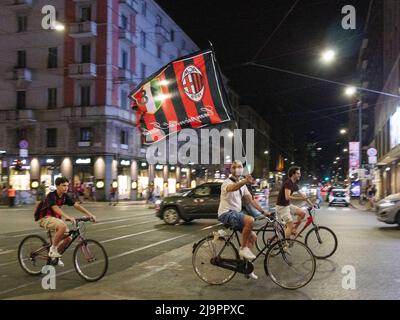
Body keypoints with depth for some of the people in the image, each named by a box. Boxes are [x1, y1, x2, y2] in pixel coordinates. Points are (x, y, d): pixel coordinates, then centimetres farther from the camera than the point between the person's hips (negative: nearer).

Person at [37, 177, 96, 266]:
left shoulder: (65, 196, 2)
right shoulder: (51, 195, -19)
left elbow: (77, 206, -1)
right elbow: (55, 208, -35)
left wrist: (90, 215, -12)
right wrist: (68, 217, -50)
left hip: (56, 218, 7)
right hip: (45, 218, -7)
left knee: (68, 238, -6)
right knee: (63, 226, -35)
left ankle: (56, 256, 18)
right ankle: (53, 249, -17)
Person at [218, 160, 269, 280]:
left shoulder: (242, 184, 14)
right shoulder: (227, 182, -13)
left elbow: (250, 199, 14)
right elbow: (233, 188, -39)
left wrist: (263, 211, 5)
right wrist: (245, 181, -60)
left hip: (236, 213, 9)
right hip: (226, 213, -9)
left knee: (253, 236, 5)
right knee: (250, 220, -32)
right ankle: (243, 248, -15)